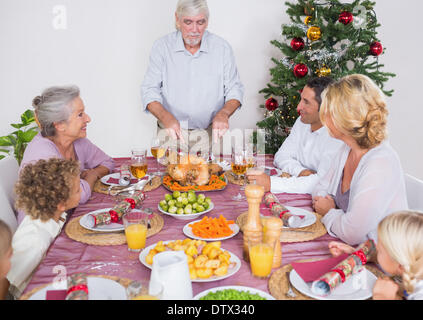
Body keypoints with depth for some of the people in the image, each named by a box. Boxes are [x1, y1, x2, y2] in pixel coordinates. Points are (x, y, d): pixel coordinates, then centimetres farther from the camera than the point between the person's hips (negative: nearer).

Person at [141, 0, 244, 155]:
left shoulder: (222, 48, 0)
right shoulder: (162, 46, -2)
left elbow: (235, 90, 4)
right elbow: (149, 91, -5)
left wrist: (224, 113, -18)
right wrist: (166, 117, -25)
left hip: (208, 135, 1)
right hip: (170, 132, 0)